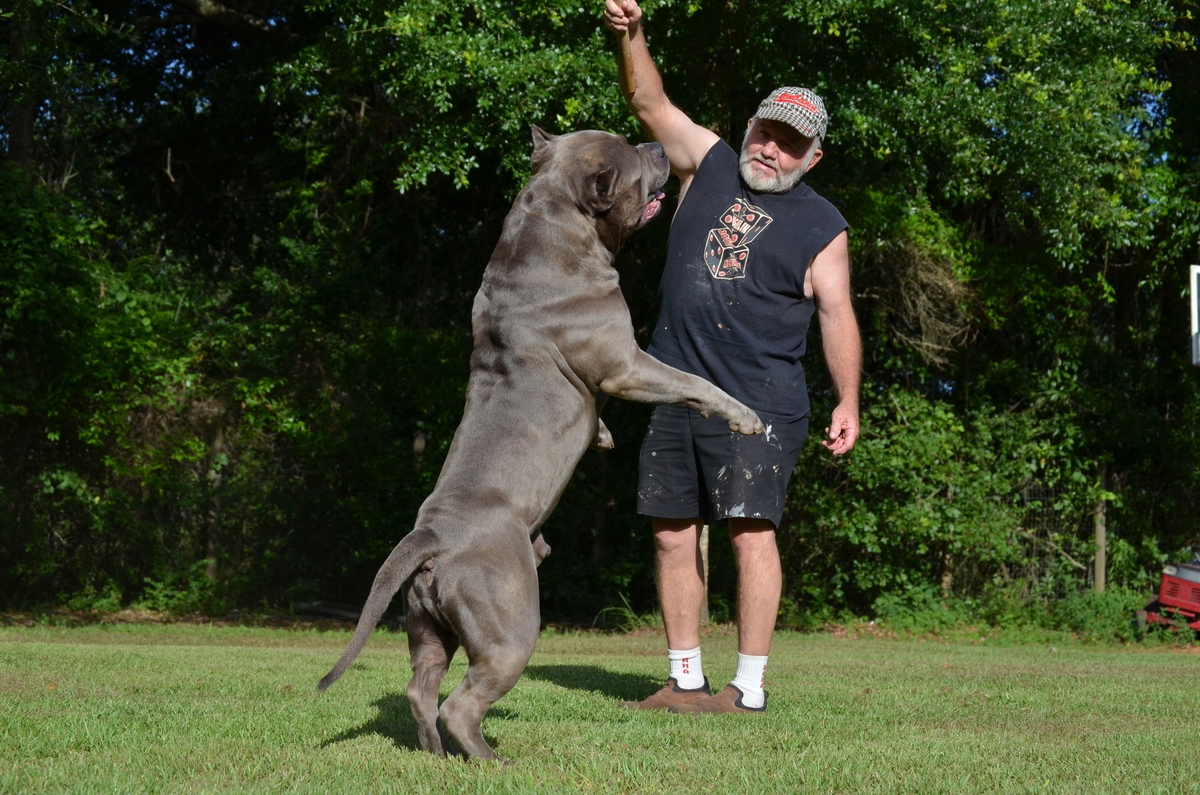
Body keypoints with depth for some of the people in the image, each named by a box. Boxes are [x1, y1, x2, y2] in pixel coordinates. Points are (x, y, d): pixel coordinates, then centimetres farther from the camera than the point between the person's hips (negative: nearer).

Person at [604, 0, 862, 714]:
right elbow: (651, 104, 9)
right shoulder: (710, 165, 12)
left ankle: (750, 690, -7)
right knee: (674, 536, 5)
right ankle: (685, 682, 13)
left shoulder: (821, 226, 3)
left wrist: (849, 400, -9)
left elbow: (838, 315, 0)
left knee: (752, 532, -11)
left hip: (758, 403, -4)